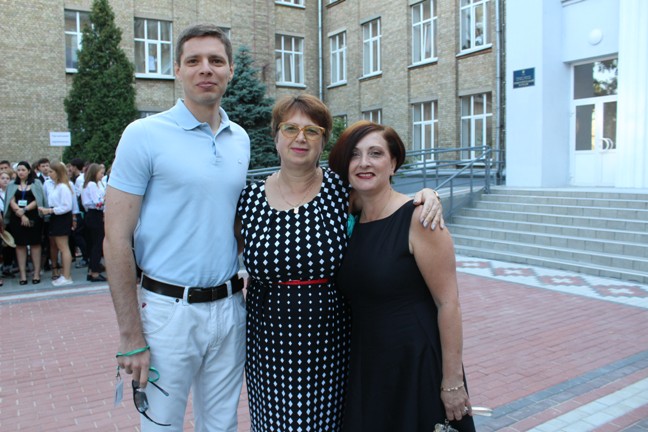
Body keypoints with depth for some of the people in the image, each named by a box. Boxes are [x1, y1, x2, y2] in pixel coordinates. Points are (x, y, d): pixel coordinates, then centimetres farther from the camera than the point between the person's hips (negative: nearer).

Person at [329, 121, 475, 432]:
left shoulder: (418, 217, -15)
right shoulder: (351, 221, 3)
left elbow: (448, 302, -16)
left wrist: (453, 381, -15)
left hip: (416, 366, -5)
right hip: (365, 368, 6)